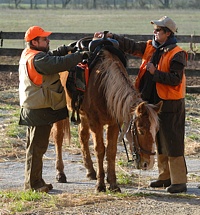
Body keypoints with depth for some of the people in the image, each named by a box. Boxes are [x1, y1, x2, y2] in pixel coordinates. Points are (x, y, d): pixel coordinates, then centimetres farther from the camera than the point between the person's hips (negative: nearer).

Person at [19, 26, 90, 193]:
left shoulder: (28, 56, 12)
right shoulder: (37, 59, -21)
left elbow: (51, 57, 24)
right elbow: (59, 64, -29)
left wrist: (64, 49, 10)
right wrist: (80, 55, -20)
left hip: (32, 108, 11)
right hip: (40, 111, -11)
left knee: (36, 146, 16)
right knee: (37, 147, -4)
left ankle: (35, 181, 24)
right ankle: (32, 183, 1)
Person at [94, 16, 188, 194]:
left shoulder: (176, 54, -14)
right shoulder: (150, 48, 9)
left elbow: (175, 79, -20)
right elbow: (130, 46, 13)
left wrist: (155, 72, -23)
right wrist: (109, 36, 6)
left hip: (170, 105, -8)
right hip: (152, 102, 8)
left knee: (172, 142, -7)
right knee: (158, 141, 15)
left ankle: (179, 181, -4)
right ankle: (165, 177, 25)